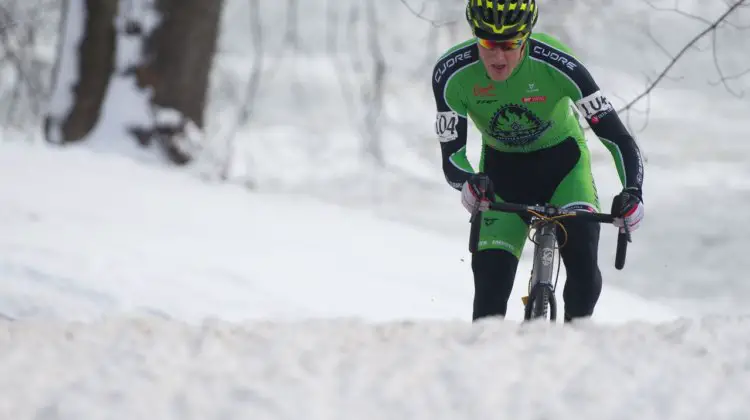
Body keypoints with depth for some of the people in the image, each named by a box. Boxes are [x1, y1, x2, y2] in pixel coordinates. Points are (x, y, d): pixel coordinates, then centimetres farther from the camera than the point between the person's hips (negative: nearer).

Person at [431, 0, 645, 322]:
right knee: (491, 280, -14)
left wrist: (632, 192, -45)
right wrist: (468, 184, -46)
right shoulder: (452, 74, -25)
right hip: (501, 170, 2)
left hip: (562, 162, -2)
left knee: (582, 260, -25)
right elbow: (451, 155, -23)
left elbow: (615, 135, -29)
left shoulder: (556, 64, -31)